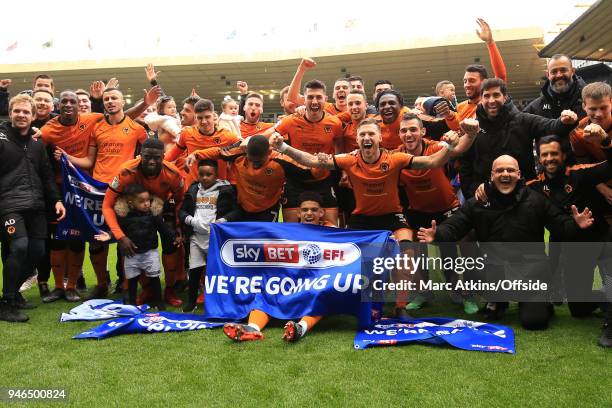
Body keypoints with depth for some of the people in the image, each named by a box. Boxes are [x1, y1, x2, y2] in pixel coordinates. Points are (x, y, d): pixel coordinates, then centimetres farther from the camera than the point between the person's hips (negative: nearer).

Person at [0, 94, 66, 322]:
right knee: (19, 246, -20)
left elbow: (46, 174, 19)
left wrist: (56, 199, 10)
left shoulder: (37, 142, 17)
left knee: (37, 250, 3)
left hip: (36, 205, 6)